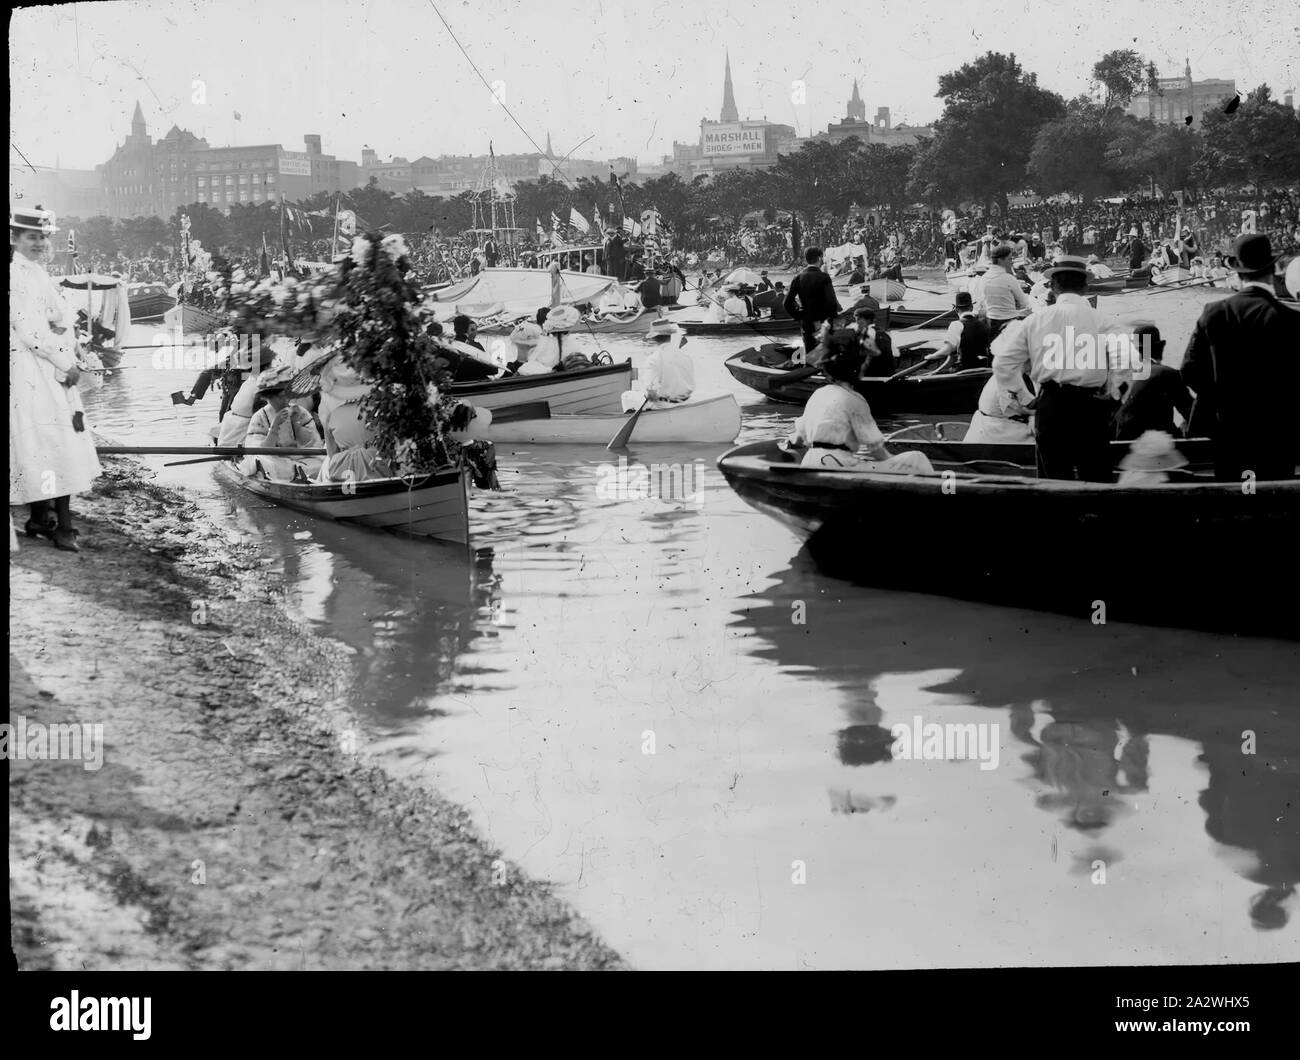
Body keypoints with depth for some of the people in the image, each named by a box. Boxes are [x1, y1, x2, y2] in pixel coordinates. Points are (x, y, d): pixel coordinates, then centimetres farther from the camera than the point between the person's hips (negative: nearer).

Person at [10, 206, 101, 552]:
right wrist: (66, 364, -13)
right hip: (31, 371, -9)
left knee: (55, 446, 11)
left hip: (53, 372, 9)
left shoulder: (38, 273, 17)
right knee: (48, 445, -9)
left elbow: (64, 319, 16)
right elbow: (29, 331, -18)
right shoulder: (15, 276, -13)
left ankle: (39, 520, 19)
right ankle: (62, 527, -8)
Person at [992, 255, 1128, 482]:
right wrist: (1111, 398, 7)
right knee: (1096, 478, 7)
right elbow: (1123, 365, -9)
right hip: (1091, 406, -1)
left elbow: (1004, 362, 4)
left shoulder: (1035, 320, 4)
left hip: (1050, 406, 1)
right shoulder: (1100, 321, -1)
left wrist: (1023, 400, 12)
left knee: (1054, 479, 8)